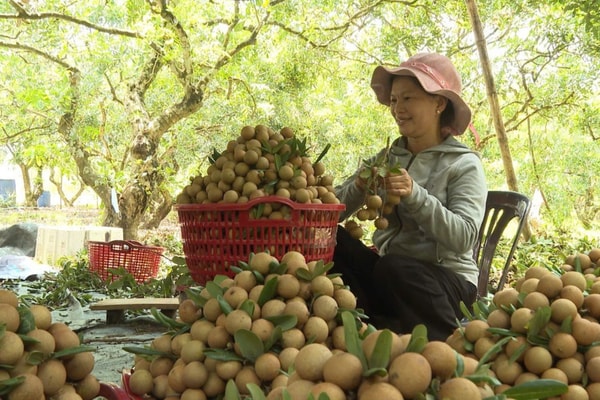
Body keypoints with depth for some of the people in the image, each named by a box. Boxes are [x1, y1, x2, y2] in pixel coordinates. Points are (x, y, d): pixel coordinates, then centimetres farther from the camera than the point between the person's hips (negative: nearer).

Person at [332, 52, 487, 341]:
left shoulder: (464, 164, -2)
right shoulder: (387, 157, 9)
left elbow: (464, 237, -17)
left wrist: (415, 195, -28)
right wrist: (359, 188, -16)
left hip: (446, 279, -4)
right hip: (385, 273, 5)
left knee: (393, 268, -36)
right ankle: (377, 323, -18)